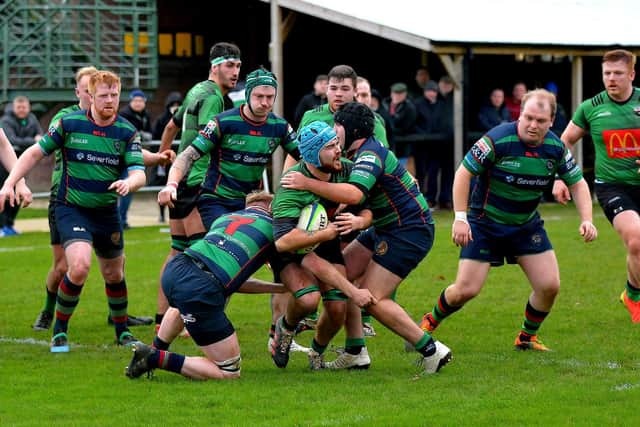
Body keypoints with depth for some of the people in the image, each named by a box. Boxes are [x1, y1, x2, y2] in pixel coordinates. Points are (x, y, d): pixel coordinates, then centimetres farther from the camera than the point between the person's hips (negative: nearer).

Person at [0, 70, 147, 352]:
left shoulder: (127, 133, -6)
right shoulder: (70, 124, -9)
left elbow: (139, 173, -13)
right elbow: (35, 152, 0)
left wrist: (129, 183, -37)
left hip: (107, 212, 3)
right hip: (72, 209, -3)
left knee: (114, 275, 13)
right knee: (80, 266, -24)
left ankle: (122, 331, 37)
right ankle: (60, 331, -5)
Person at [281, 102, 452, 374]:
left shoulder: (370, 155, -21)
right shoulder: (364, 153, 12)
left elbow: (353, 194, -38)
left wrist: (308, 183, -34)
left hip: (409, 232, -11)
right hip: (386, 228, 11)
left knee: (372, 299, -13)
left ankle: (431, 350, -5)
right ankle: (355, 353, 10)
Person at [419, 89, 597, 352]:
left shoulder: (556, 148, -8)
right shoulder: (498, 140, -22)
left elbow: (577, 183, 6)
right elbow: (464, 173, -17)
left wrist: (586, 220, -9)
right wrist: (460, 218, -22)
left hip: (527, 224, 4)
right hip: (485, 223, -4)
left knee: (549, 286, -6)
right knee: (465, 290, -7)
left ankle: (527, 338, 18)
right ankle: (428, 324, 22)